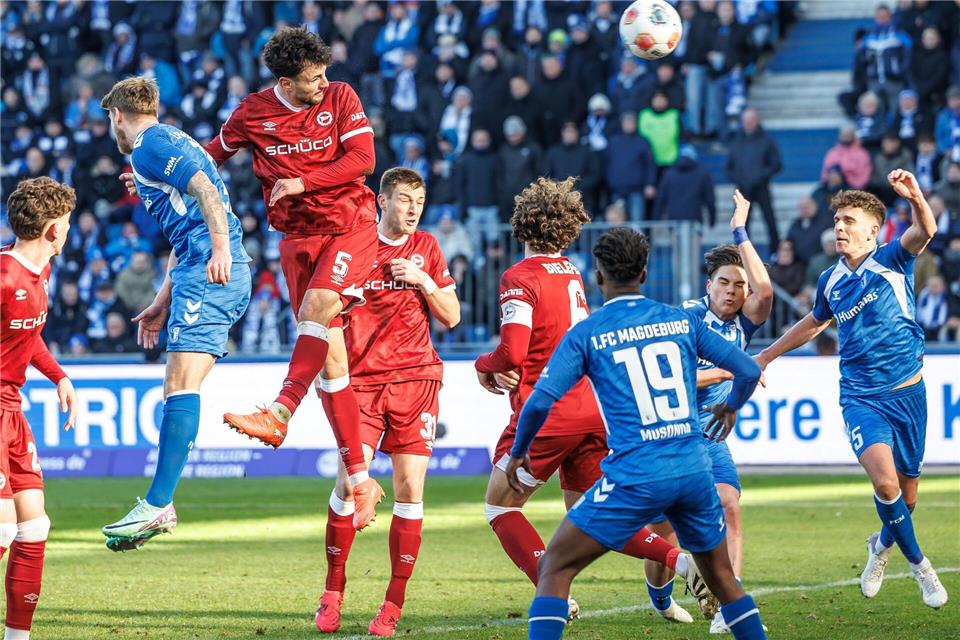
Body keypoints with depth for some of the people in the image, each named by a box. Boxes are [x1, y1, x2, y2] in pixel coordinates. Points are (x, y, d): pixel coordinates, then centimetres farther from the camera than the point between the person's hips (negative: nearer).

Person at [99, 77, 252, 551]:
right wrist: (162, 304, 34)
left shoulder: (150, 144, -2)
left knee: (181, 385, -15)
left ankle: (158, 506, -21)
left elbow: (205, 188, -18)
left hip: (209, 272, -10)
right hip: (216, 278, 10)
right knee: (175, 387, 8)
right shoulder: (171, 144, 29)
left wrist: (220, 248, -29)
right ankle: (158, 505, 6)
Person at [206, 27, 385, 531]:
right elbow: (213, 155, 16)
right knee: (330, 357, -3)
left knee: (317, 304, -32)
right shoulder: (252, 113, 0)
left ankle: (279, 414, -34)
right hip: (298, 235, 2)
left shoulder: (340, 98, -3)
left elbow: (362, 159, -10)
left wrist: (302, 182, -17)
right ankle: (360, 480, 0)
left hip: (350, 225, -2)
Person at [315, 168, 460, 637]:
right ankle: (333, 593, 4)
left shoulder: (426, 248, 10)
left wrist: (424, 281, -6)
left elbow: (451, 317, 10)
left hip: (416, 379, 2)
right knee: (350, 481, -12)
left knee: (409, 488, -5)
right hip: (362, 379, -2)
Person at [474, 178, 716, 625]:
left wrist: (483, 366, 2)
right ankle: (680, 560, -7)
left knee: (499, 504, 9)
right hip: (591, 408, 7)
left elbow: (512, 353, -20)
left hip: (546, 412, -7)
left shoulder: (520, 278, -10)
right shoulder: (572, 275, 15)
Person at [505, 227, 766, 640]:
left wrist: (518, 453, 9)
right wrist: (730, 407, 32)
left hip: (634, 478, -4)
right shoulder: (683, 322, 9)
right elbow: (749, 371, 10)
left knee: (554, 568, 5)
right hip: (694, 470, 4)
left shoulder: (586, 334, 0)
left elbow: (541, 401, -8)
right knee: (722, 576, 22)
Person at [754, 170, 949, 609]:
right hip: (861, 396, 1)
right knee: (884, 478, -23)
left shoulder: (891, 261, -5)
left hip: (907, 392, -1)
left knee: (906, 489, 9)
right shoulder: (831, 282, 6)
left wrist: (916, 198, -47)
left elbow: (924, 232, -27)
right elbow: (814, 323, 26)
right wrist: (767, 355, 33)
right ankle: (918, 563, -4)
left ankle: (883, 544, 43)